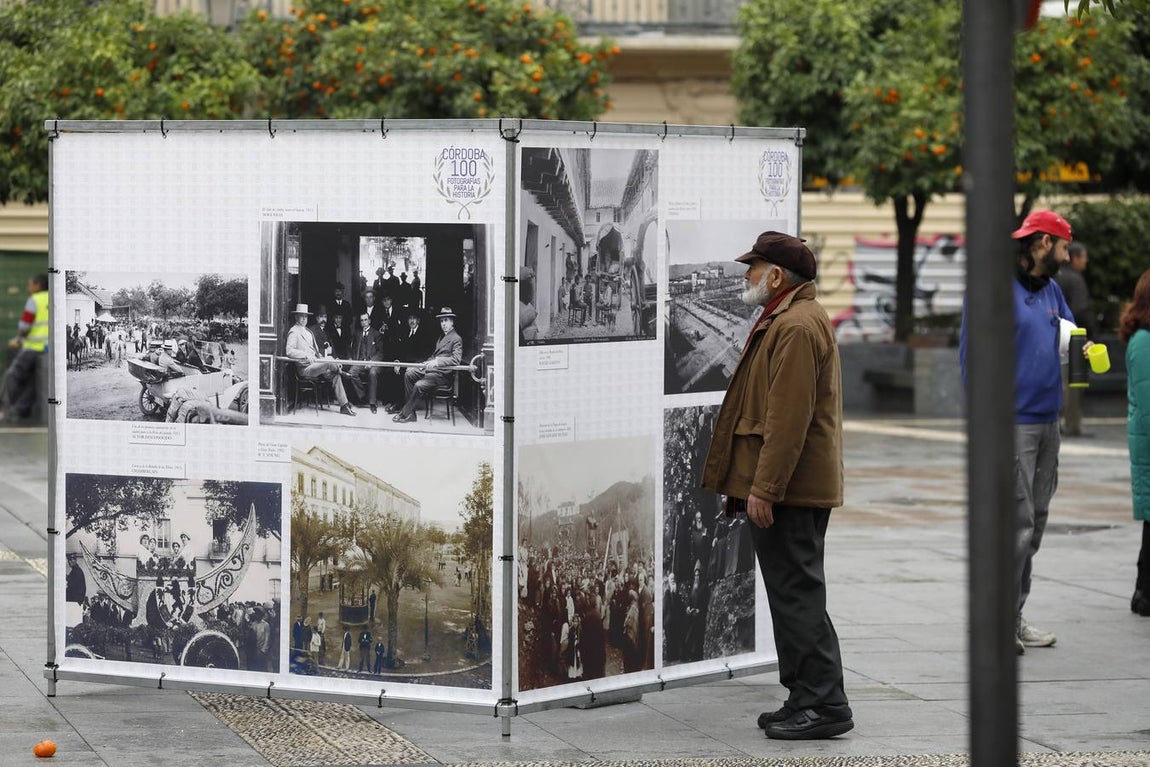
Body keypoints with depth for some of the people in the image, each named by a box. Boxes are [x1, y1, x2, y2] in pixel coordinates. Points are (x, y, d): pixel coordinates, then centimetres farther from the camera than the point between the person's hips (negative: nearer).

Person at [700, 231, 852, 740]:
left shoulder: (797, 327, -16)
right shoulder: (785, 320, 20)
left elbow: (789, 418, -23)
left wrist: (764, 489, -23)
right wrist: (752, 485, 23)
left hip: (789, 488, -11)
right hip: (801, 488, 11)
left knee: (797, 593, -8)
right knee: (794, 593, 13)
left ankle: (823, 704, -6)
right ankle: (808, 700, 18)